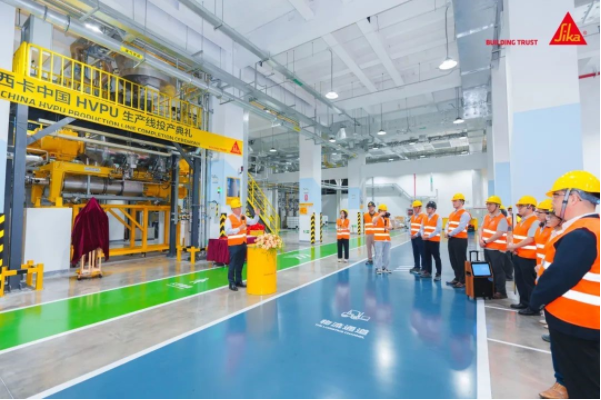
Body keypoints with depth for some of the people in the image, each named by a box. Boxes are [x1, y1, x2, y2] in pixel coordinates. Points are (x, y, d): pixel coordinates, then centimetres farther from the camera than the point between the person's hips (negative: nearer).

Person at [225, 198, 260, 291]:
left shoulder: (243, 217, 10)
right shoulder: (229, 219, -10)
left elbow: (253, 222, 13)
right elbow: (227, 231, -20)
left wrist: (256, 215, -3)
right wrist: (239, 228, -24)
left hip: (243, 243, 7)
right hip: (234, 244, -7)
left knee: (240, 264, 14)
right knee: (233, 264, 0)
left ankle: (238, 281, 25)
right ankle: (232, 283, 8)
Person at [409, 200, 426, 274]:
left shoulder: (423, 216, -9)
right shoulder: (413, 216, 16)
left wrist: (416, 234, -17)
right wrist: (410, 233, 5)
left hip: (420, 237, -8)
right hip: (413, 237, 8)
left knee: (422, 253, -1)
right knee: (415, 253, 13)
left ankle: (423, 268, 4)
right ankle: (416, 266, 22)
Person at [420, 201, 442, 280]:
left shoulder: (438, 218, -7)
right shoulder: (425, 218, 13)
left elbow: (438, 229, -15)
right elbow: (422, 228, 13)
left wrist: (429, 236, -19)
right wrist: (423, 235, -6)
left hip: (434, 240, -6)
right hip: (426, 240, 7)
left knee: (436, 257, -1)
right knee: (427, 256, 11)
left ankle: (438, 274, 6)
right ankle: (428, 272, 21)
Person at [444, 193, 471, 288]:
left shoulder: (464, 214, -11)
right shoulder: (452, 214, 16)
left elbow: (460, 228, -20)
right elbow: (448, 225, 16)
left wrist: (449, 234, -15)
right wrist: (446, 232, -3)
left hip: (460, 240, -8)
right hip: (451, 239, 9)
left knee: (461, 261, 0)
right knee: (453, 260, 14)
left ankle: (463, 281, 10)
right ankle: (457, 278, 27)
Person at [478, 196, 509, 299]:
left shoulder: (502, 219, -14)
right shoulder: (486, 217, 11)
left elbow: (498, 235, -21)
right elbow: (480, 229, 12)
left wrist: (486, 241, -15)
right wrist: (481, 239, -5)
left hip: (497, 249, -8)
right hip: (487, 248, 8)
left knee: (498, 270, -2)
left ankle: (501, 292, 8)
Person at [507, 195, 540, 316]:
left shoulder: (535, 221, -14)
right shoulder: (521, 221, 15)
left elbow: (530, 239, -21)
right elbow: (514, 234, 17)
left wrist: (514, 246, -17)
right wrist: (512, 245, 0)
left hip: (528, 257, -9)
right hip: (518, 255, 9)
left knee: (529, 282, -1)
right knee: (519, 280, 16)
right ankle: (524, 302, 28)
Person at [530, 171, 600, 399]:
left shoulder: (581, 235, -25)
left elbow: (558, 277, -26)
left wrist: (536, 300, -10)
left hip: (574, 322, -10)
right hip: (579, 319, 10)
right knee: (582, 377, 24)